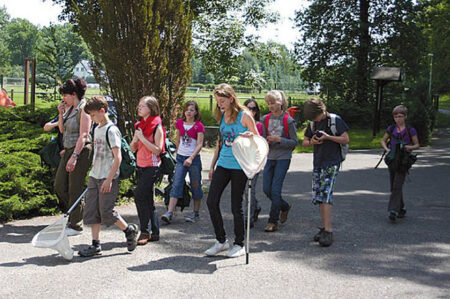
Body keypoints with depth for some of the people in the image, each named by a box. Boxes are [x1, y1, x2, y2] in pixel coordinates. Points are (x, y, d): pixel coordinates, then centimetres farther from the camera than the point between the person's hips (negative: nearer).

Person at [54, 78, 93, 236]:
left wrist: (74, 157, -24)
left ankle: (75, 225, 7)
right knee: (59, 185, 11)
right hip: (68, 151, 9)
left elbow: (83, 136, -20)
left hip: (81, 152, -9)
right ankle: (73, 215, 27)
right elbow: (62, 130, 20)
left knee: (75, 189, -4)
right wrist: (61, 114, 5)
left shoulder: (83, 109, -13)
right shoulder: (71, 109, 14)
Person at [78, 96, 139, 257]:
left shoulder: (112, 130, -14)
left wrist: (108, 180, -22)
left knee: (107, 212, -4)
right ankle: (96, 245, 12)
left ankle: (130, 230, 17)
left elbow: (117, 158, -18)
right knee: (92, 211, 6)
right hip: (94, 177, 9)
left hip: (108, 178, -9)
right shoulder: (97, 129, 13)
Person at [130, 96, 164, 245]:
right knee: (147, 200, 10)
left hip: (152, 167, -8)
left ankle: (145, 232, -7)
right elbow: (133, 148, 14)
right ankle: (154, 233, 18)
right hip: (140, 166, 8)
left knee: (139, 195, -17)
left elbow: (157, 150, -17)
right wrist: (135, 139, -6)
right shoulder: (140, 125, 13)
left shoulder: (157, 126, -10)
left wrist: (143, 138, -18)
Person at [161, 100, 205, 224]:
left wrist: (191, 158, -24)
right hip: (181, 158, 3)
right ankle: (169, 213, -12)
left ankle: (196, 212, 20)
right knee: (176, 185, -6)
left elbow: (199, 144, -13)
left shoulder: (199, 126, -7)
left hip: (194, 158, -3)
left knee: (195, 186, 6)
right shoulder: (180, 123, 6)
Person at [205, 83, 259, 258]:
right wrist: (212, 165, 17)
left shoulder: (244, 116, -7)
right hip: (223, 164, 6)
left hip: (239, 167, -6)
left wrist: (249, 137, -23)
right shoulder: (221, 116, 11)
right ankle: (221, 240, 15)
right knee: (211, 201, -1)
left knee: (236, 206, 0)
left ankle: (239, 244, 17)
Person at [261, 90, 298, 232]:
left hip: (283, 158, -5)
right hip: (270, 157, 5)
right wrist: (265, 141, -9)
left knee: (275, 190, -9)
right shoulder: (266, 119, 6)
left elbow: (294, 142, -6)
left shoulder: (288, 120, -8)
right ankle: (285, 206, 32)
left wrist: (279, 140, -19)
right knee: (266, 189, 5)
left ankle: (273, 222, 2)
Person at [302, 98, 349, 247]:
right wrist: (312, 141, -4)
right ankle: (324, 227, 16)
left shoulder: (335, 120, -5)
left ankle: (328, 231, -18)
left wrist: (328, 137, -18)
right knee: (318, 197, 6)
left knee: (325, 194, -17)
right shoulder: (312, 123, 12)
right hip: (318, 163, 7)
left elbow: (346, 139, -7)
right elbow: (304, 142, 19)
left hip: (331, 163, -7)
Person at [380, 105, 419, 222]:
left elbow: (417, 145, 4)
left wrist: (410, 147, -18)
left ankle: (393, 210, -17)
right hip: (392, 159, 5)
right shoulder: (391, 129, 9)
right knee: (393, 187, 10)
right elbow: (383, 141, 17)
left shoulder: (410, 130, -1)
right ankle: (401, 208, 27)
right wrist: (386, 149, -3)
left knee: (397, 186, -14)